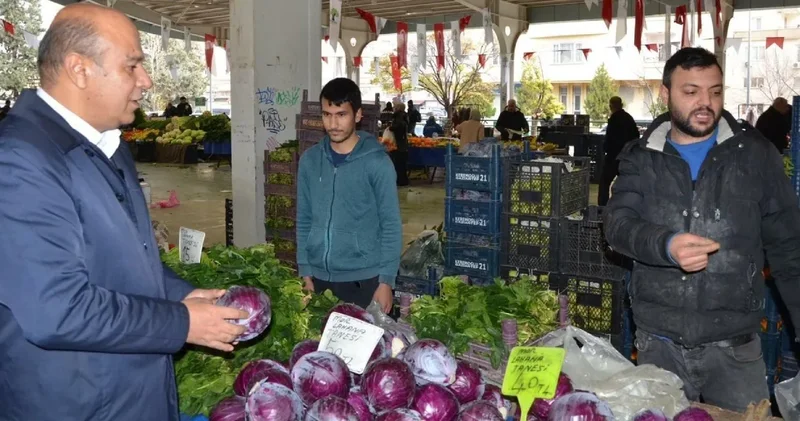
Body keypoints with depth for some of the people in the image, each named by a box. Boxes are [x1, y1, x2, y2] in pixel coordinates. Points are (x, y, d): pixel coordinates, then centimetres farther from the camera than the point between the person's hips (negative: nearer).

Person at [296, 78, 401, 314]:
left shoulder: (377, 162, -7)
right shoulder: (309, 160, 4)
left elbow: (391, 225, -6)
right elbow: (304, 220, 9)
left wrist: (386, 280, -9)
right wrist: (305, 272, 6)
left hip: (363, 279, -3)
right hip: (319, 277, 4)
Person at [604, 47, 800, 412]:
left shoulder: (755, 155, 2)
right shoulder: (640, 159, 3)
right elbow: (618, 224, -11)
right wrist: (666, 245, -31)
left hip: (733, 346, 0)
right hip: (658, 344, 1)